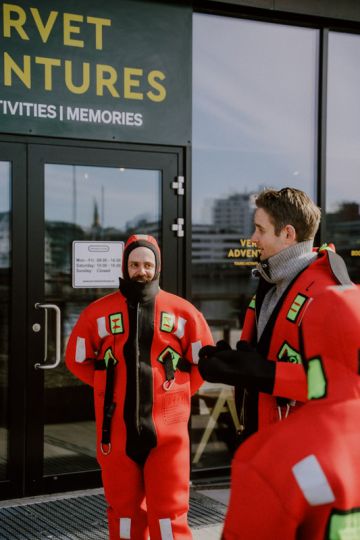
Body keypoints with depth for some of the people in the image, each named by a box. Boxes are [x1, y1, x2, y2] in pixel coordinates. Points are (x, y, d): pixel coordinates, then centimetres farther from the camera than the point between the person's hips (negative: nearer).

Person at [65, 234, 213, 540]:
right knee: (124, 510, 12)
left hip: (167, 431, -1)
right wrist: (111, 388, 9)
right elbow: (77, 359, 15)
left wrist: (176, 392, 5)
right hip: (117, 431, 2)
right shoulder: (99, 313, 4)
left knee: (170, 513, 1)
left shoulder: (182, 312, 2)